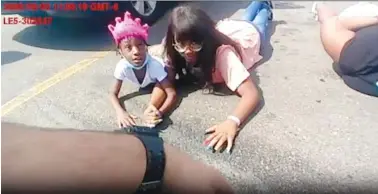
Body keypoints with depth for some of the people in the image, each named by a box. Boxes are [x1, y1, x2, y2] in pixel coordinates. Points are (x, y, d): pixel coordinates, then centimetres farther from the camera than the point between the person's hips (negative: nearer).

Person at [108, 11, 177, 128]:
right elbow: (113, 94, -26)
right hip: (146, 85, 8)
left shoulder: (154, 64, -42)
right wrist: (120, 112, -47)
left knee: (160, 87, -30)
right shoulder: (122, 66, -34)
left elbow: (172, 93, -43)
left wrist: (160, 112, -62)